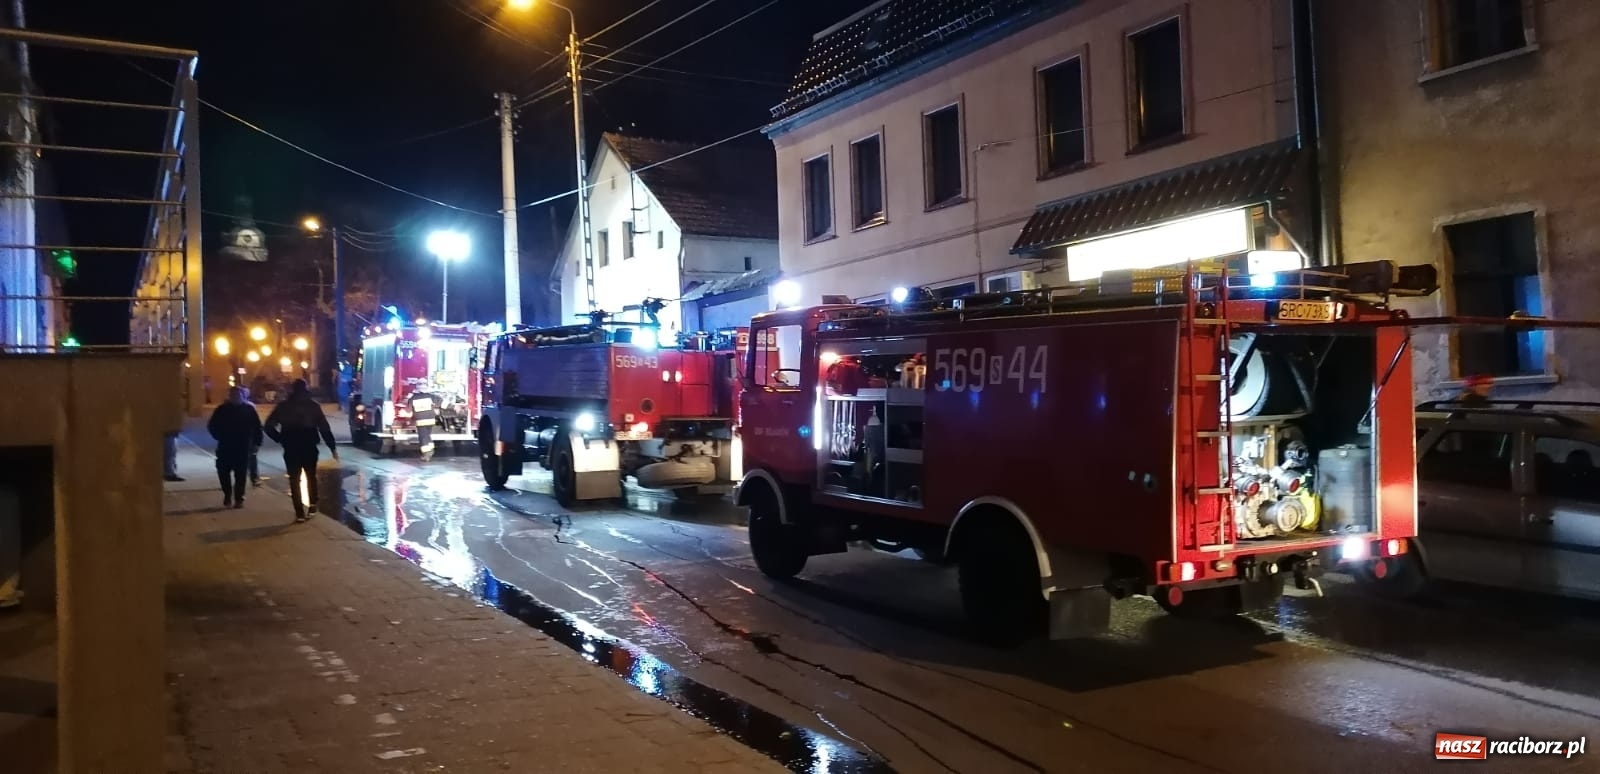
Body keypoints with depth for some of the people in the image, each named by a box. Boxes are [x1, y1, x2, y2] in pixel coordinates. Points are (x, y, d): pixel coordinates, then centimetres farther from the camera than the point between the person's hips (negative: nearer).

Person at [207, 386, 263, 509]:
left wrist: (256, 443, -2)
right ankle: (227, 495, 19)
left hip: (243, 448, -1)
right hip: (225, 447, 1)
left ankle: (239, 498, 2)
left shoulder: (249, 409, 2)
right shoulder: (222, 409, 3)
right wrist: (219, 437, -5)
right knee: (223, 472, 1)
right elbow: (212, 426, 8)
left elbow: (257, 427, 4)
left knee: (240, 474, -2)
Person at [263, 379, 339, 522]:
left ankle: (300, 512, 1)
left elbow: (268, 427, -2)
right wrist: (332, 447, -2)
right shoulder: (313, 405, -2)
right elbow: (324, 428, -6)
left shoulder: (283, 406, 1)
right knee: (311, 477, 20)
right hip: (310, 448, 0)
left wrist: (281, 439, 7)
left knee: (294, 480, 5)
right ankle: (312, 505, 13)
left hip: (291, 449, 0)